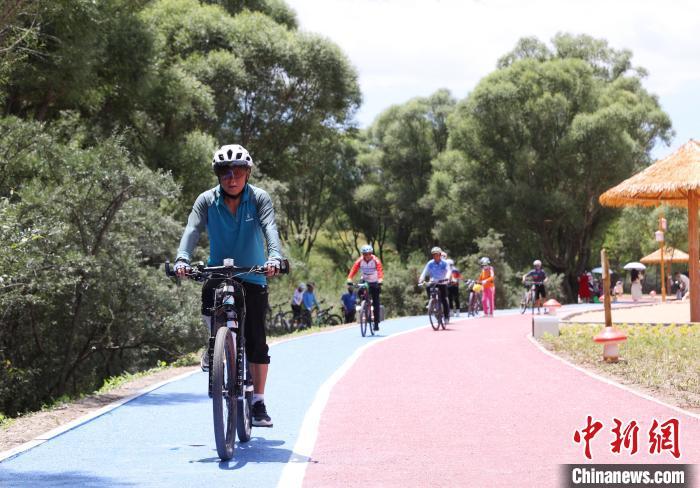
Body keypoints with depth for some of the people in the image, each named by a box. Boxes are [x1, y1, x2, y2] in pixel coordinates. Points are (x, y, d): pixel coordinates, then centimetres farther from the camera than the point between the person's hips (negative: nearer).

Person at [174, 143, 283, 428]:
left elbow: (270, 228, -23)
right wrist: (182, 259, -38)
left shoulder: (259, 198, -9)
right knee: (208, 297, -31)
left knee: (256, 341, -5)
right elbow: (192, 230, -19)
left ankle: (258, 404, 4)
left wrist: (274, 257, -42)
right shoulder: (207, 201, -7)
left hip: (252, 276, -1)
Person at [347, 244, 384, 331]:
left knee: (376, 303, -5)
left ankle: (376, 323, 3)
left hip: (374, 283, -2)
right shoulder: (360, 261, -15)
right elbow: (353, 270, -26)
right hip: (365, 281, 2)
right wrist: (349, 279, -43)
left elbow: (380, 271, -35)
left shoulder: (376, 261, -21)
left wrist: (380, 280, -53)